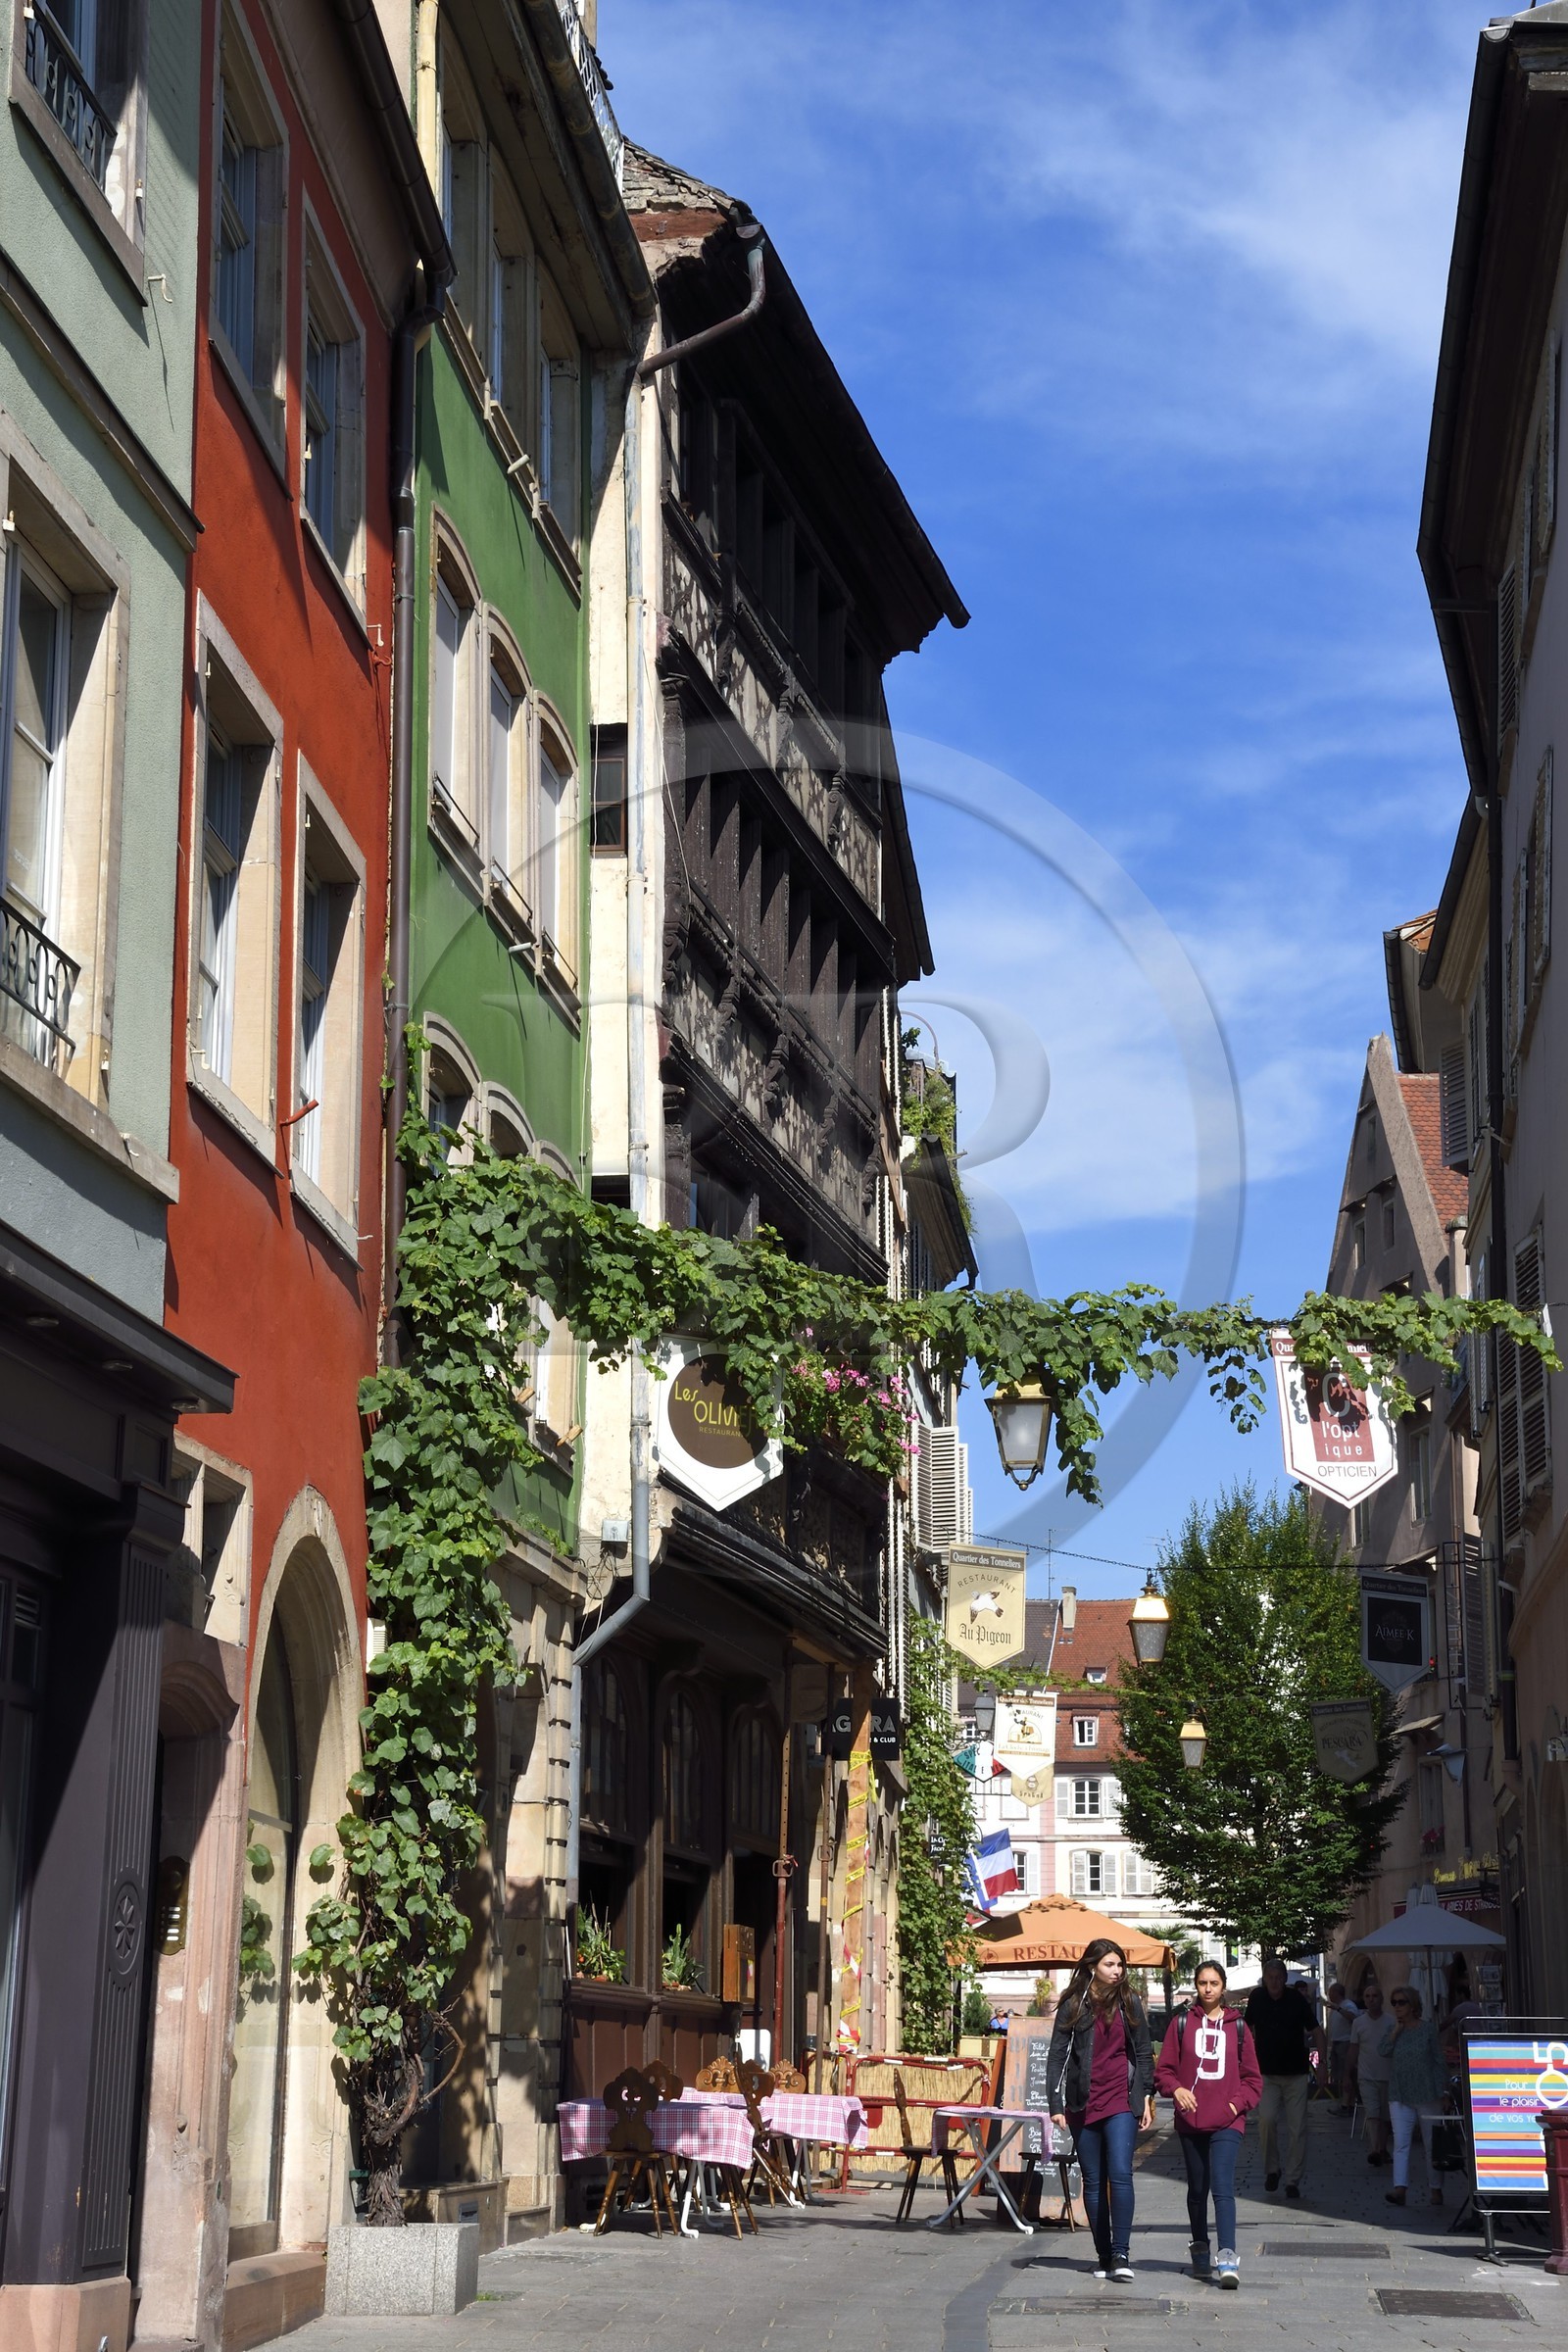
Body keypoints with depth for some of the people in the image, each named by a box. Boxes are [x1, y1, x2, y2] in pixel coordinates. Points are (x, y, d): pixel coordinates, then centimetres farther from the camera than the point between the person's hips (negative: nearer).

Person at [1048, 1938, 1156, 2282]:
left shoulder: (1129, 2002, 7)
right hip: (1083, 2104, 1)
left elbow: (1143, 2052, 13)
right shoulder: (1074, 2005, 3)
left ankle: (1121, 2254, -15)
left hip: (1121, 2101, -1)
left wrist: (1147, 2096, 8)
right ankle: (1104, 2256, 12)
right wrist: (1056, 2105, -3)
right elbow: (1057, 2055, 3)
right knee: (1093, 2181, 5)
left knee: (1120, 2173, -15)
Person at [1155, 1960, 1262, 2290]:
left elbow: (1252, 2078, 10)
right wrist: (1176, 2089, -14)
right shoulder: (1182, 2023, 7)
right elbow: (1164, 2070, 6)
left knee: (1223, 2188, -16)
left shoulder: (1236, 2026, 7)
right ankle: (1200, 2248, 31)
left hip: (1227, 2122, -2)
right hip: (1191, 2121, 2)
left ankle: (1227, 2257, -25)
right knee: (1197, 2189, 13)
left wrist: (1238, 2103, -6)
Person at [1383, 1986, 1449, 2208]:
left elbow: (1439, 2061, 1)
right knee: (1401, 2143, -11)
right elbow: (1383, 2050, -8)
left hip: (1427, 2095, -2)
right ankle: (1400, 2188, -20)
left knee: (1431, 2144, 7)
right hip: (1400, 2096, 2)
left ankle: (1435, 2188, 19)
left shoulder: (1428, 2028, -1)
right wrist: (1397, 2029, -9)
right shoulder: (1392, 2029, 9)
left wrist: (1443, 2091, -2)